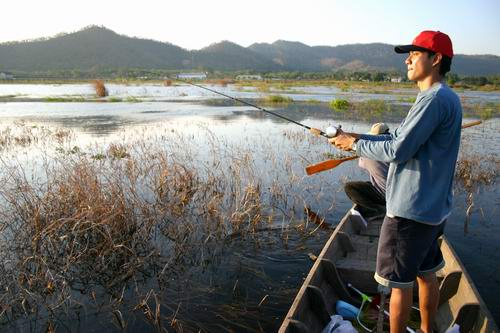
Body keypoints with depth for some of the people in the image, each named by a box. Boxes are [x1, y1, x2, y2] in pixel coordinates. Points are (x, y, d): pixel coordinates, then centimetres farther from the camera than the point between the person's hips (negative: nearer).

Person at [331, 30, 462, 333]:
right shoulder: (448, 98, 13)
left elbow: (398, 151, -22)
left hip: (411, 209, -10)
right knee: (426, 273, 21)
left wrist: (356, 144, -9)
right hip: (433, 206, 10)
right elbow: (404, 139, 14)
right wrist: (360, 139, 6)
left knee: (400, 281, 3)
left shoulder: (434, 98, -19)